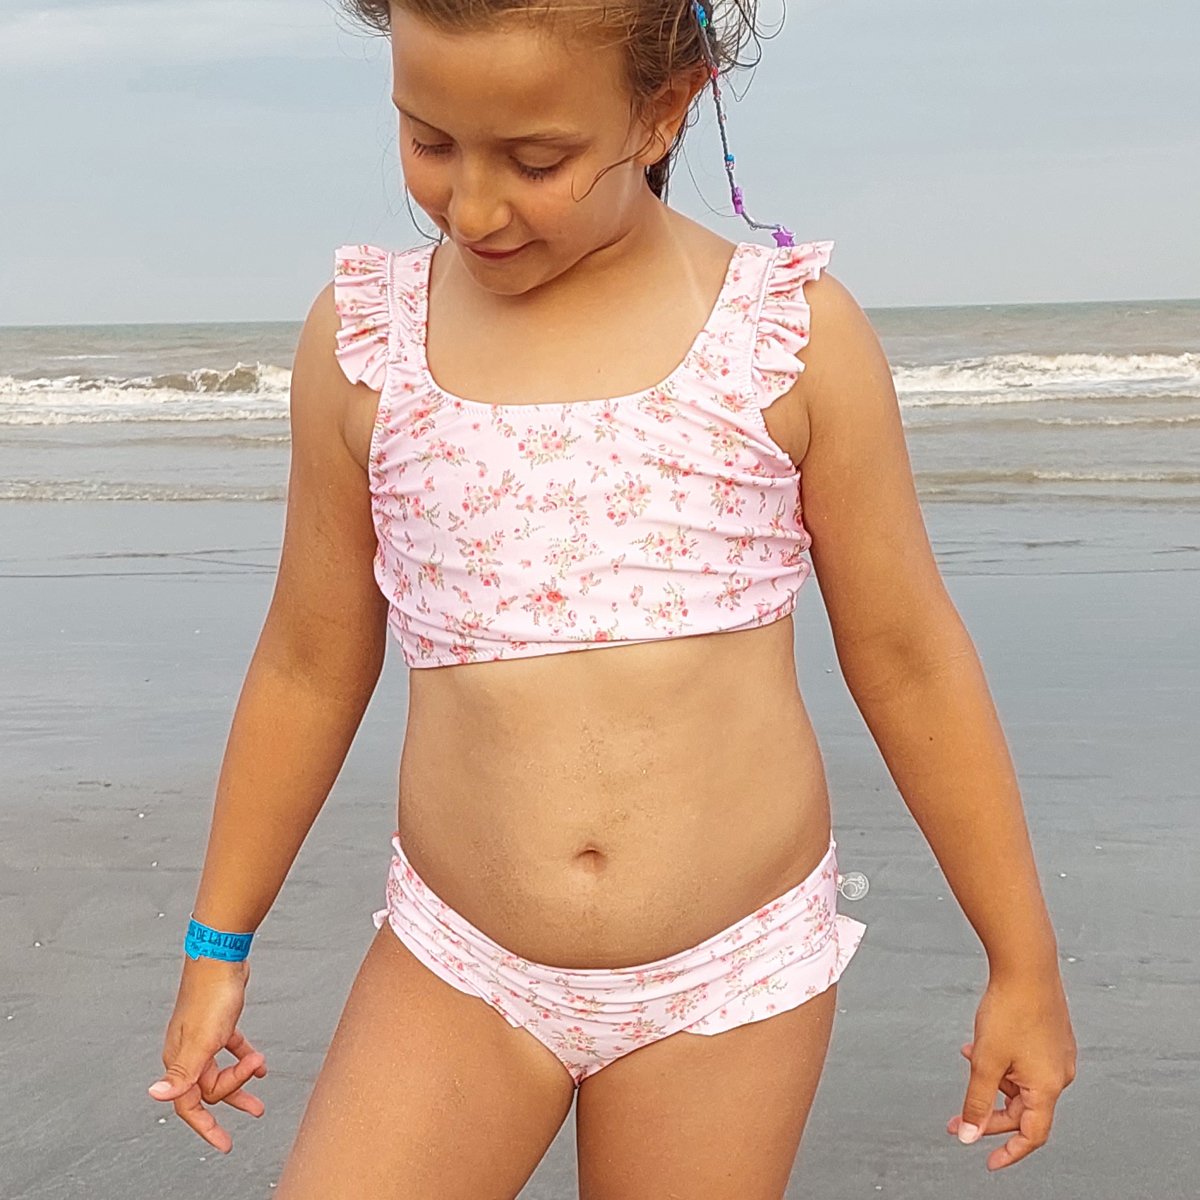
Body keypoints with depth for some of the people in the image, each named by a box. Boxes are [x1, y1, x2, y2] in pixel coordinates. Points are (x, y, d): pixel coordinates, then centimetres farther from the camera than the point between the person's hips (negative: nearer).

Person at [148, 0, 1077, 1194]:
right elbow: (308, 667, 7)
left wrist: (1023, 963, 5)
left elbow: (908, 659, -1)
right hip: (457, 969, 2)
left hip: (733, 974, -1)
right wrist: (217, 945, 14)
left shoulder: (792, 329, -8)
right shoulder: (361, 341, -3)